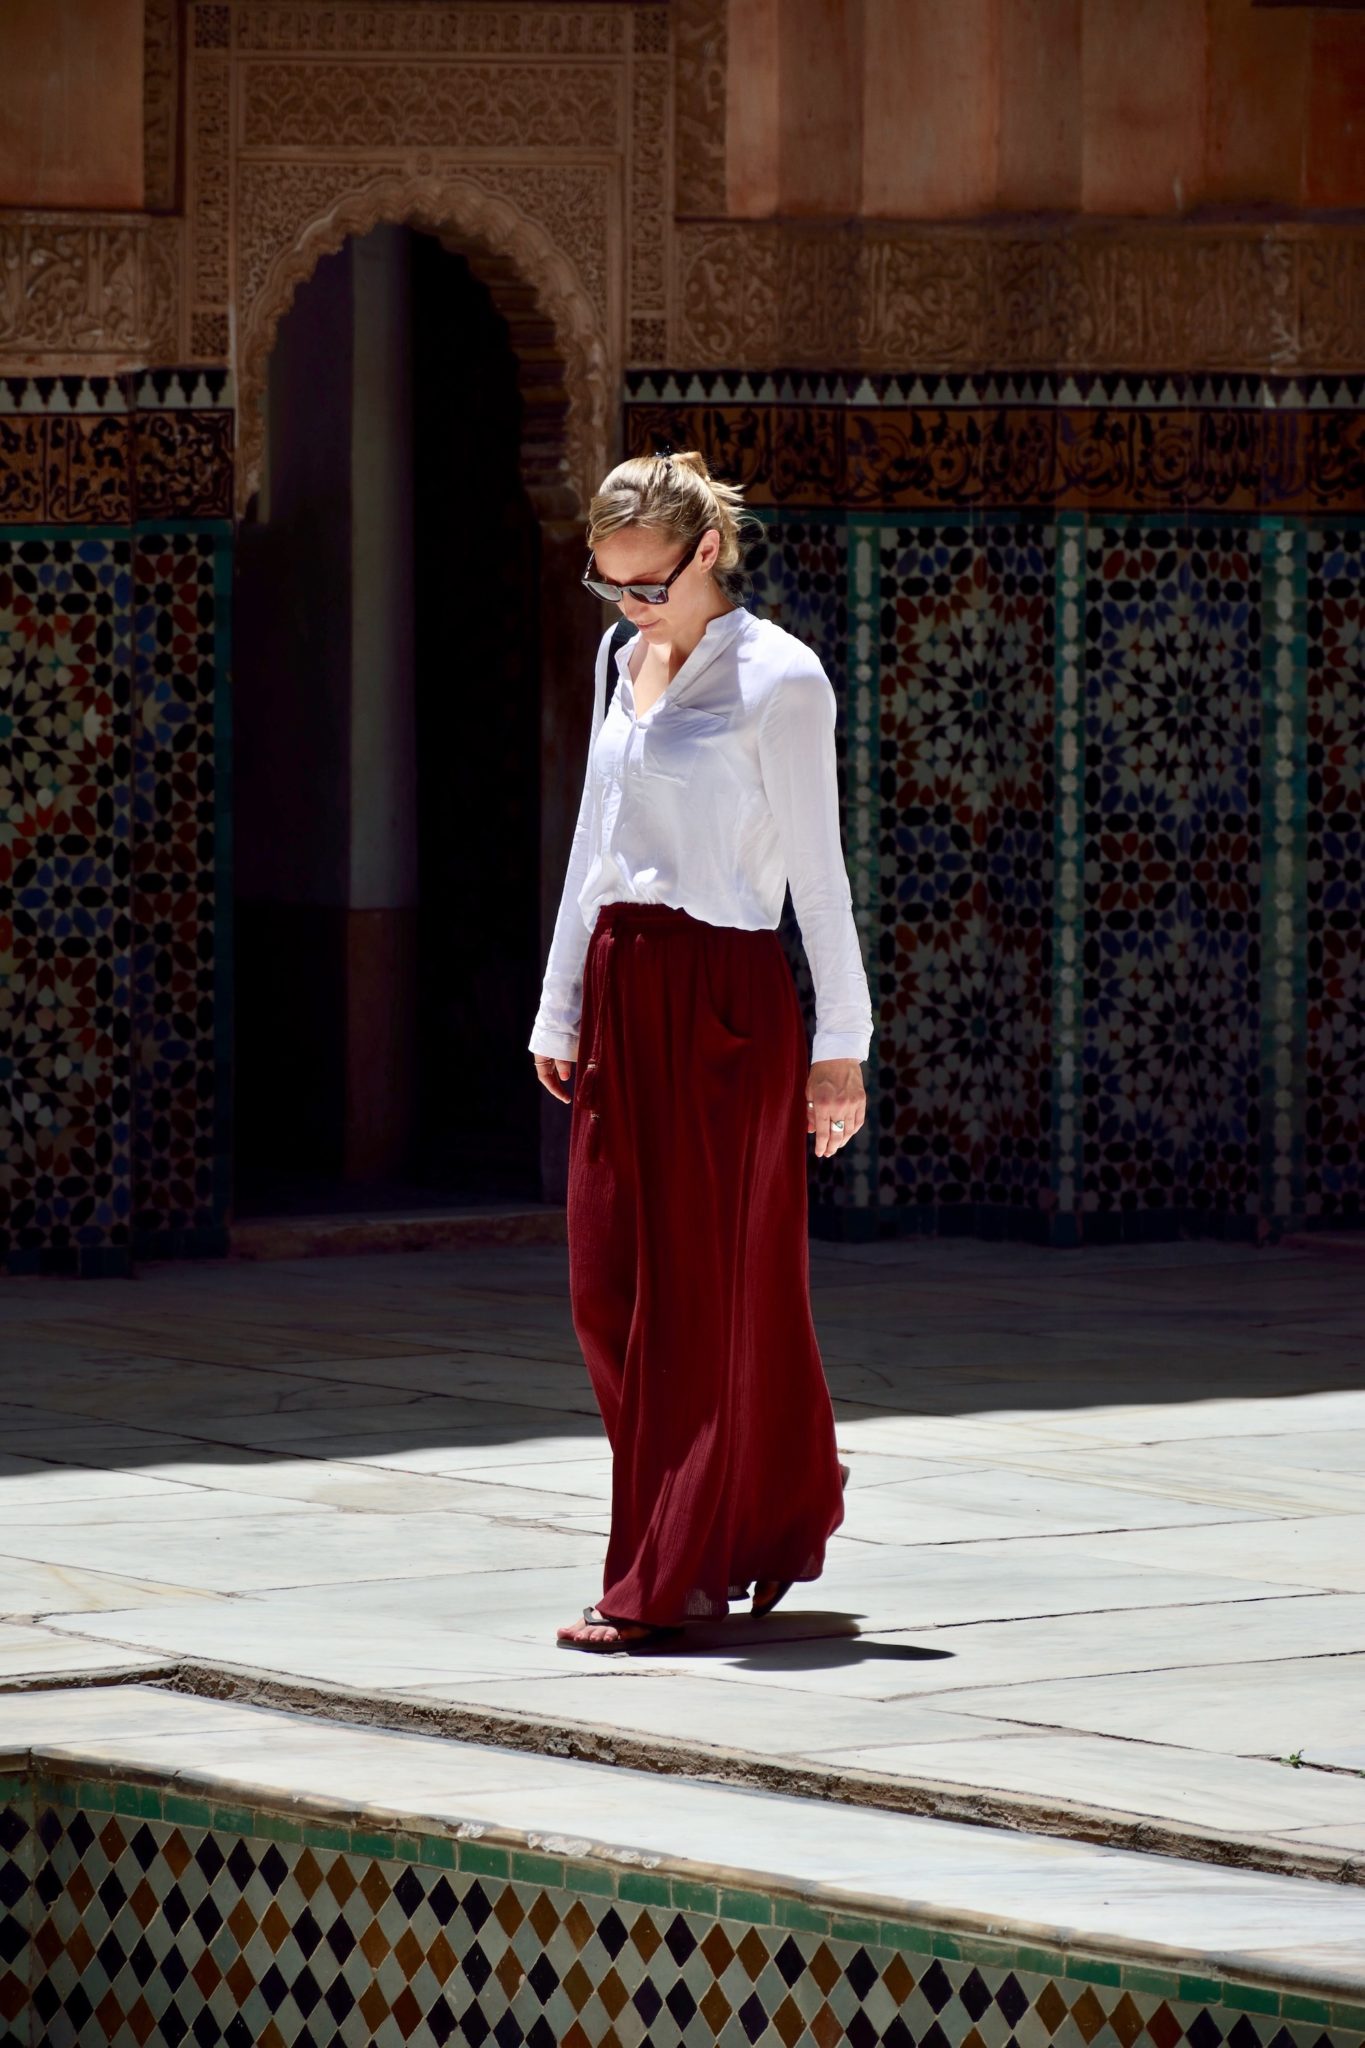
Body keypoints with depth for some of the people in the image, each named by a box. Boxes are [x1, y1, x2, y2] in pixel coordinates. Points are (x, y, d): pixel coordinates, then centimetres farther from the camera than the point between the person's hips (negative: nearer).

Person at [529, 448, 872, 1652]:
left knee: (701, 1288, -3)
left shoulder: (778, 678, -9)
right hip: (620, 990, 8)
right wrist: (562, 1007, 17)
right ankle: (768, 1530, 21)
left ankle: (662, 1583, 0)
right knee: (609, 1286, 7)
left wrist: (841, 1046, -9)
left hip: (725, 997, -7)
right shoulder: (624, 660, 13)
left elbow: (818, 872, -8)